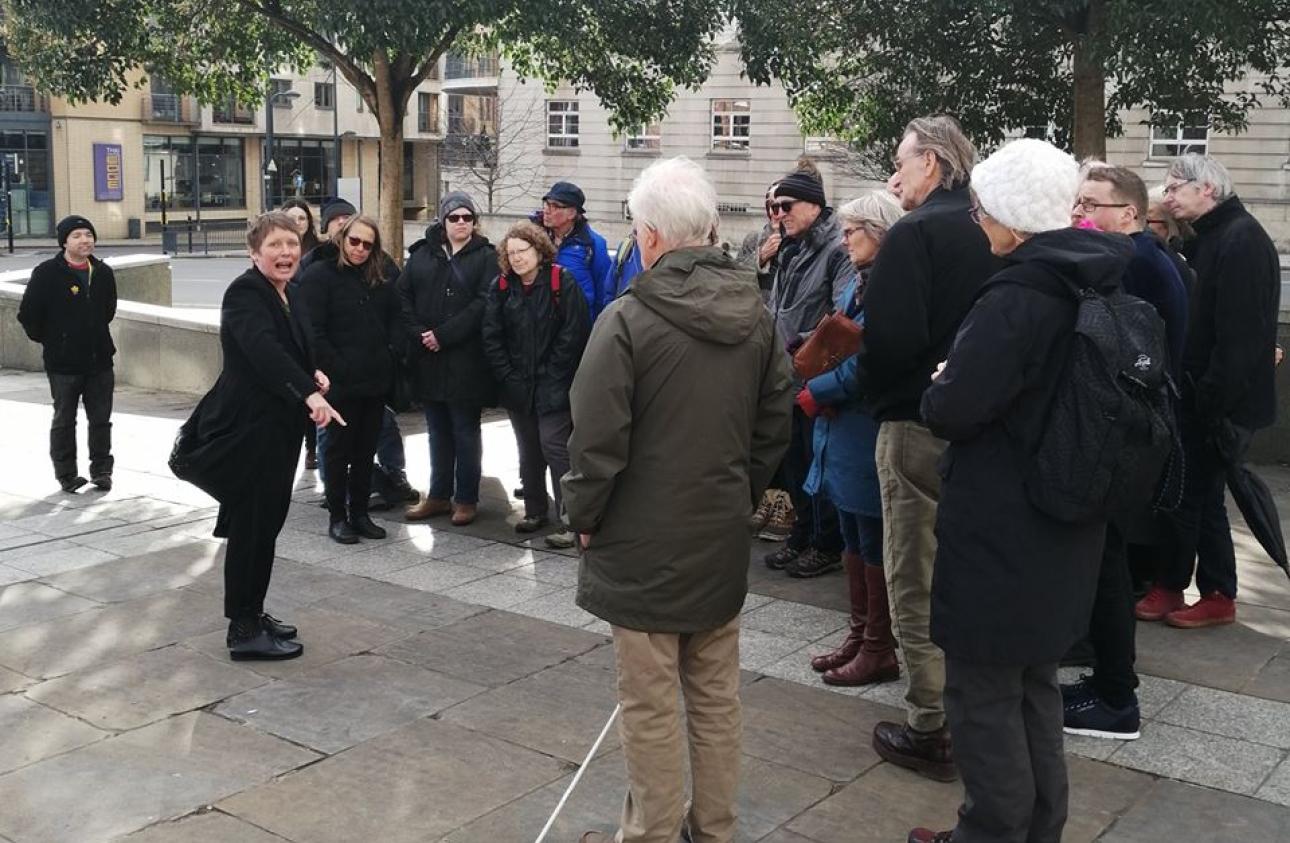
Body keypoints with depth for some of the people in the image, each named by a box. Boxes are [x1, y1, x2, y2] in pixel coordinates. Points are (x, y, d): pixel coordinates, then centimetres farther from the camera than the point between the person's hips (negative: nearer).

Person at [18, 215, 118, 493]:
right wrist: (48, 340, 3)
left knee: (101, 419, 8)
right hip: (63, 363, -4)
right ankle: (66, 475, 15)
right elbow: (28, 314, -3)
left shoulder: (103, 273, 5)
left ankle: (101, 470, 18)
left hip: (100, 359, 4)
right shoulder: (46, 273, -9)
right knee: (64, 420, 6)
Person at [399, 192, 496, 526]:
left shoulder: (485, 257, -1)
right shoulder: (423, 254, 11)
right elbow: (403, 295, 6)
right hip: (429, 360, 4)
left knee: (465, 432, 4)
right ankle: (439, 495, 23)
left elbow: (483, 303, -12)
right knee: (438, 432, 13)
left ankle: (466, 499, 12)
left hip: (466, 360, -4)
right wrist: (418, 333, -9)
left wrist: (443, 334, -16)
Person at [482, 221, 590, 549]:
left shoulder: (561, 282, -6)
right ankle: (535, 510, 25)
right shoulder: (501, 288, 6)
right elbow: (491, 338, 3)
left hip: (553, 385, -5)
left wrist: (551, 376, -11)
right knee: (529, 450, 13)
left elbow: (573, 334, -10)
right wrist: (509, 379, -5)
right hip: (517, 385, 5)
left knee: (554, 445, -12)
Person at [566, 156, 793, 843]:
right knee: (716, 695, 17)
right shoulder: (756, 314, 1)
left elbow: (596, 440, -16)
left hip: (643, 543, -6)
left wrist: (583, 514, -1)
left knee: (651, 705, 5)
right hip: (722, 540, 6)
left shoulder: (627, 319, -17)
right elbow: (775, 424, 8)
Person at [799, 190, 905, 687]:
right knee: (853, 539, 17)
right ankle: (860, 636, 29)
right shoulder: (858, 283, 13)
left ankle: (879, 650, 14)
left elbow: (868, 362, -23)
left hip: (868, 434, -10)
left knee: (873, 544, 1)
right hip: (843, 430, 10)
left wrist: (812, 394, -13)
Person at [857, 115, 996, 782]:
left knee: (916, 583, 3)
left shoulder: (915, 233, -15)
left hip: (918, 426, -8)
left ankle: (931, 729, 11)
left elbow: (891, 338, -23)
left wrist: (872, 391, -6)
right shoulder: (990, 233, 8)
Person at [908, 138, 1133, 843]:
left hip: (998, 533, -9)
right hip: (1064, 531, 9)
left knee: (984, 693, 6)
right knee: (1036, 686, 22)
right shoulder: (1100, 288, 5)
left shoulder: (1017, 298, -23)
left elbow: (951, 411, -25)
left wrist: (939, 385, -3)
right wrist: (961, 385, 14)